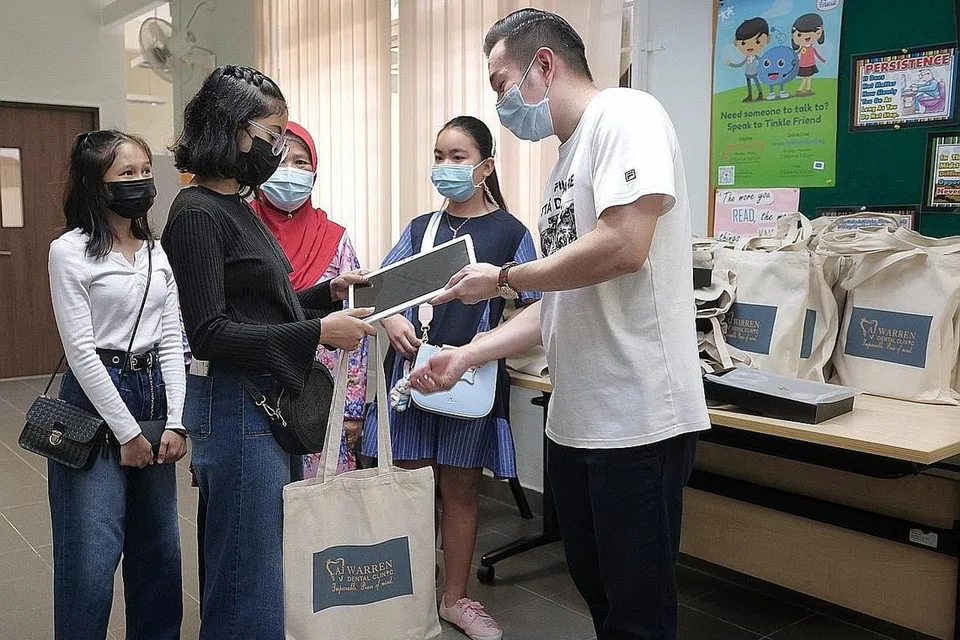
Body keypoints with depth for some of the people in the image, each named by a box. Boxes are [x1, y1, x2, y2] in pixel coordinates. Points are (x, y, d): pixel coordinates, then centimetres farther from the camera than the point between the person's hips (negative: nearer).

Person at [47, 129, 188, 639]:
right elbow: (81, 349, -12)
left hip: (153, 392, 6)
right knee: (93, 555, -2)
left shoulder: (158, 253, 9)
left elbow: (170, 341, 6)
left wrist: (174, 421, -2)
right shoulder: (70, 251, -8)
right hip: (95, 401, -5)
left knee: (159, 544, 14)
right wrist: (127, 432, -12)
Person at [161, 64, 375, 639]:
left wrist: (327, 294, 5)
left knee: (269, 559, 19)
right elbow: (210, 333, -19)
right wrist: (317, 332, -22)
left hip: (268, 399, 9)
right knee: (248, 571, 0)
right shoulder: (197, 214, -14)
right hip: (234, 403, -9)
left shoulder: (237, 207, 13)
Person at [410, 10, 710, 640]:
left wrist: (503, 277, -10)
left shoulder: (626, 115, -9)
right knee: (595, 589, 20)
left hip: (635, 419, -9)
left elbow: (622, 246, -24)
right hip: (576, 417, 9)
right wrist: (466, 356, 11)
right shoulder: (568, 159, 18)